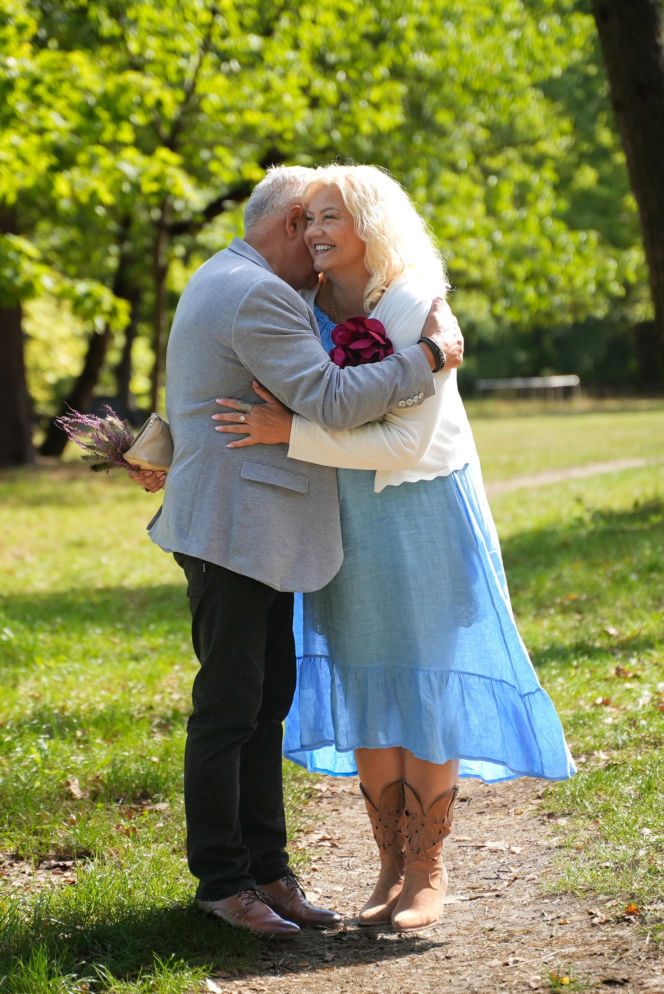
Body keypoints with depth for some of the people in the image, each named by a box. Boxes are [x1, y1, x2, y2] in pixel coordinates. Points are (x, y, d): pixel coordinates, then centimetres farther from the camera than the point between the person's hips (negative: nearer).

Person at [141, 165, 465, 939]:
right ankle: (221, 881, 3)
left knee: (268, 699, 11)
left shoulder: (222, 282, 20)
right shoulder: (255, 296, -16)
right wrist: (429, 356, -16)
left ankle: (265, 869, 17)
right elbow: (329, 401, -22)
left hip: (261, 532, 11)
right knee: (228, 707, -4)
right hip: (231, 529, -11)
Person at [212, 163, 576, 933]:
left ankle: (429, 874, 11)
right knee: (365, 691, 6)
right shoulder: (304, 310, -2)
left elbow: (407, 441, -24)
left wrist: (291, 433, -29)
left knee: (424, 687, 0)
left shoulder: (416, 310, -18)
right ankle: (391, 869, 16)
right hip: (345, 519, 5)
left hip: (423, 513, -5)